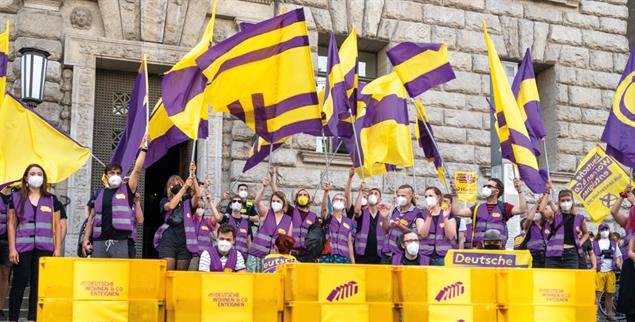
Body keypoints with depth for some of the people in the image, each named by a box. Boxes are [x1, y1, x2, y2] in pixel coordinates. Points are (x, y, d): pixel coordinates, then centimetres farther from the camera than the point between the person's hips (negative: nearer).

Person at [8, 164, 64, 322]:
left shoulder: (52, 199, 11)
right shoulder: (16, 198, 8)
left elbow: (57, 225, 10)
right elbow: (11, 224, 5)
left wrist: (58, 248, 3)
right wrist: (12, 249, -3)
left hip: (44, 248, 1)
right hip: (22, 247, -1)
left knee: (38, 284, 1)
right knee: (19, 282, -5)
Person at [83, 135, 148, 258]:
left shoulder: (126, 190, 7)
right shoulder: (98, 194, 13)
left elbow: (137, 170, -3)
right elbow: (92, 217, 16)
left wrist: (143, 149, -8)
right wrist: (86, 238, 9)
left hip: (120, 242, -1)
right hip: (100, 242, 2)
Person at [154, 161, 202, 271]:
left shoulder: (187, 202, 14)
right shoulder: (164, 201, 12)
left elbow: (197, 195, -6)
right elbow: (171, 206, -11)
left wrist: (193, 175, -13)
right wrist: (185, 187, -14)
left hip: (185, 243, 2)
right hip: (168, 242, -2)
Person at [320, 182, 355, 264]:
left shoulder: (349, 222, 16)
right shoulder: (328, 218, 8)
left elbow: (350, 243, 15)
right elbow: (324, 207, -14)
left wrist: (353, 262, 8)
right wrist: (326, 191, -31)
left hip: (343, 258, 2)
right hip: (327, 257, -2)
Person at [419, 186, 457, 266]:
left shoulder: (449, 214, 6)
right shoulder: (422, 214, 7)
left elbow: (450, 236, -5)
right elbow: (423, 234, -8)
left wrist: (445, 218, -16)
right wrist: (429, 216, -17)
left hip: (444, 257, 0)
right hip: (426, 256, 0)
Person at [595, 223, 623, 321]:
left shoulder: (614, 243, 19)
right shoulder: (594, 243, 10)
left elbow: (618, 256, 21)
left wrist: (618, 263, 0)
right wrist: (595, 261, -13)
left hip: (610, 271, 3)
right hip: (599, 271, -3)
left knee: (609, 294, 5)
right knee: (597, 293, -11)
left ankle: (609, 314, 16)